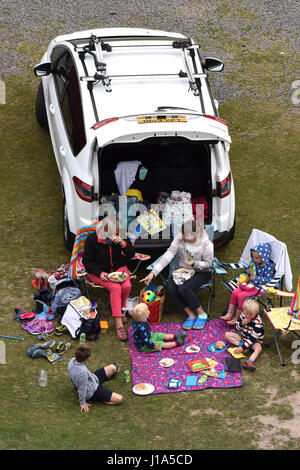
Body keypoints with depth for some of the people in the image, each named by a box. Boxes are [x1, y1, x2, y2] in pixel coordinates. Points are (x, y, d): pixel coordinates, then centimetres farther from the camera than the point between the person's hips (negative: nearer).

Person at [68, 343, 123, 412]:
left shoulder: (72, 360, -17)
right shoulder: (83, 372, -41)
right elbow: (82, 390, -27)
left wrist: (76, 385, 23)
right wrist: (83, 403, -11)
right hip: (93, 392, -9)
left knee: (113, 368, 9)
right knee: (119, 399, -14)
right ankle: (97, 398, 1)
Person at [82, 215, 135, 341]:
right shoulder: (92, 239, -12)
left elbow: (131, 255, -1)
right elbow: (86, 261, -4)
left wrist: (123, 244, -22)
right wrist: (100, 273, -18)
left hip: (119, 268, 3)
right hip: (99, 271, -3)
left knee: (127, 286, -29)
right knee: (115, 287, -31)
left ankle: (122, 309, 2)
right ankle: (119, 324, -34)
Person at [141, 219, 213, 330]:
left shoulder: (206, 244, -20)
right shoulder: (179, 238, -12)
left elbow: (209, 264, -9)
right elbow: (168, 255, -14)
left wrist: (194, 263, -28)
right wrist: (153, 273, -21)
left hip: (202, 272, -4)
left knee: (183, 288, -31)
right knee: (171, 286, -26)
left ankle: (201, 314, -9)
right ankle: (191, 314, -12)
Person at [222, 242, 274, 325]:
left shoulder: (269, 266, -17)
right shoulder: (253, 262, 2)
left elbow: (267, 280, -18)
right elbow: (247, 270, 18)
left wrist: (255, 278, -20)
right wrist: (248, 272, -6)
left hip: (259, 287, -7)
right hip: (249, 283, 7)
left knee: (241, 296, -21)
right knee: (234, 292, -8)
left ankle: (237, 318, -8)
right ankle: (229, 314, 2)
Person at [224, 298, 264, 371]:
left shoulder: (258, 322, -27)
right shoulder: (243, 315, -11)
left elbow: (253, 338, -28)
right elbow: (236, 328, -5)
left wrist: (242, 348, -33)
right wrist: (242, 323, -27)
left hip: (255, 340, -6)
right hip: (243, 337, 6)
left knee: (259, 348, -37)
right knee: (227, 334, -7)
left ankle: (250, 361, -59)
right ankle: (241, 344, -21)